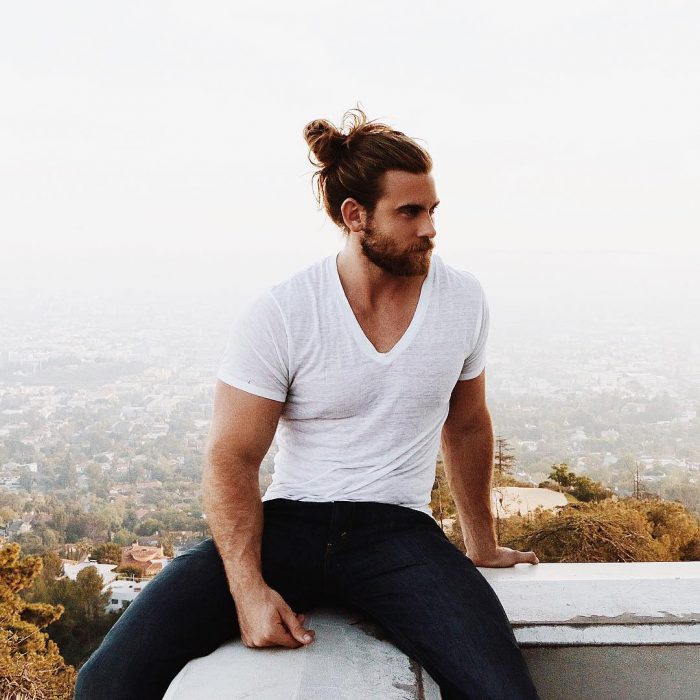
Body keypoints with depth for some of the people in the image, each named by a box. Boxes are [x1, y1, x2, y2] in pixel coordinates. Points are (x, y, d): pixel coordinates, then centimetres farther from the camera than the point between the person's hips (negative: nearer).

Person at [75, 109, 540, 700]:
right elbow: (233, 458, -7)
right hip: (287, 524, -1)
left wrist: (482, 545, 27)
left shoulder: (464, 300, 3)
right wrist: (248, 588, -20)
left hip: (398, 532, 2)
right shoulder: (280, 316, -8)